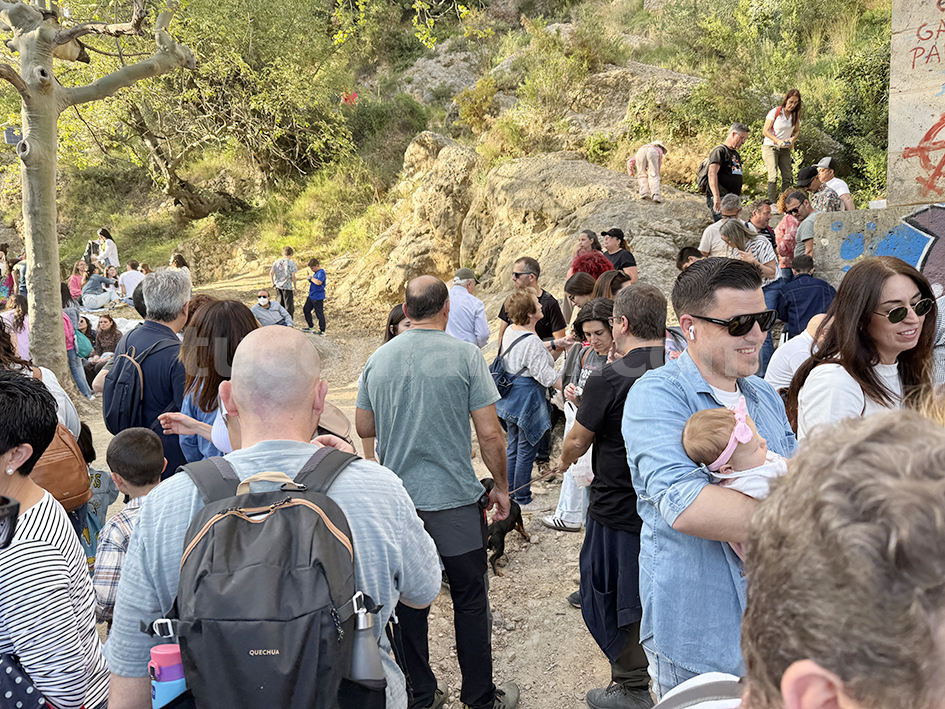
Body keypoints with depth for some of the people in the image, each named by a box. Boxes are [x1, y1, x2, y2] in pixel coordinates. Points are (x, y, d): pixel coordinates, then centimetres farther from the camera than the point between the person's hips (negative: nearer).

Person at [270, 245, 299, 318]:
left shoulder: (276, 262, 6)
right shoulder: (292, 263, -7)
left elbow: (271, 273, 1)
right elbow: (293, 276, -11)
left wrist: (273, 284, 8)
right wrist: (295, 288, -4)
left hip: (278, 287, 5)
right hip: (287, 287, -5)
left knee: (281, 306, 18)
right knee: (289, 307, 2)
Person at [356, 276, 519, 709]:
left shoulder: (379, 359, 2)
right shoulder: (464, 356, -10)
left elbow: (363, 428, 11)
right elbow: (489, 434, -10)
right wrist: (501, 487, 2)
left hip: (397, 501, 4)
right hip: (454, 499, -4)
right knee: (470, 600, 10)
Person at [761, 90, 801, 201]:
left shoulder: (795, 115, 7)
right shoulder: (775, 112, -9)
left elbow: (797, 131, 19)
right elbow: (766, 131, -9)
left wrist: (792, 139, -4)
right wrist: (778, 141, -20)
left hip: (785, 150, 5)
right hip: (770, 147, -5)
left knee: (787, 178, 0)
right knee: (773, 176, -18)